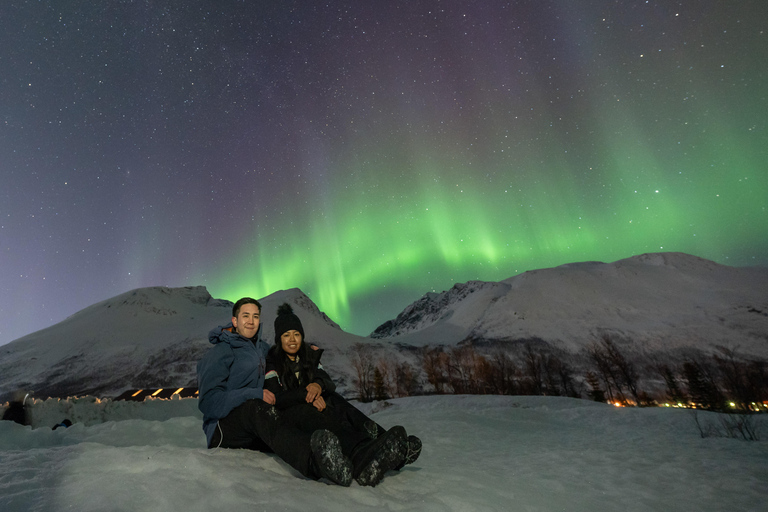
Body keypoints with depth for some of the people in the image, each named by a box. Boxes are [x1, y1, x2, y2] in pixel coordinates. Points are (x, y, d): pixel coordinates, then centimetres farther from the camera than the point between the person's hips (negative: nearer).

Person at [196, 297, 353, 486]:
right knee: (254, 407, -39)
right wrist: (256, 394, -24)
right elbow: (209, 402, -14)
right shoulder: (218, 353, -4)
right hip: (223, 431, -8)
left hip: (255, 436, 8)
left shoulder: (261, 348, 17)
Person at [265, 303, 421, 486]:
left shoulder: (310, 354, 11)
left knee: (334, 401, -29)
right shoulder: (271, 362, -3)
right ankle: (360, 460, -63)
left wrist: (319, 385, -25)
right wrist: (306, 394, -30)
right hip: (286, 414, -4)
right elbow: (276, 398, -15)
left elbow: (330, 383, 0)